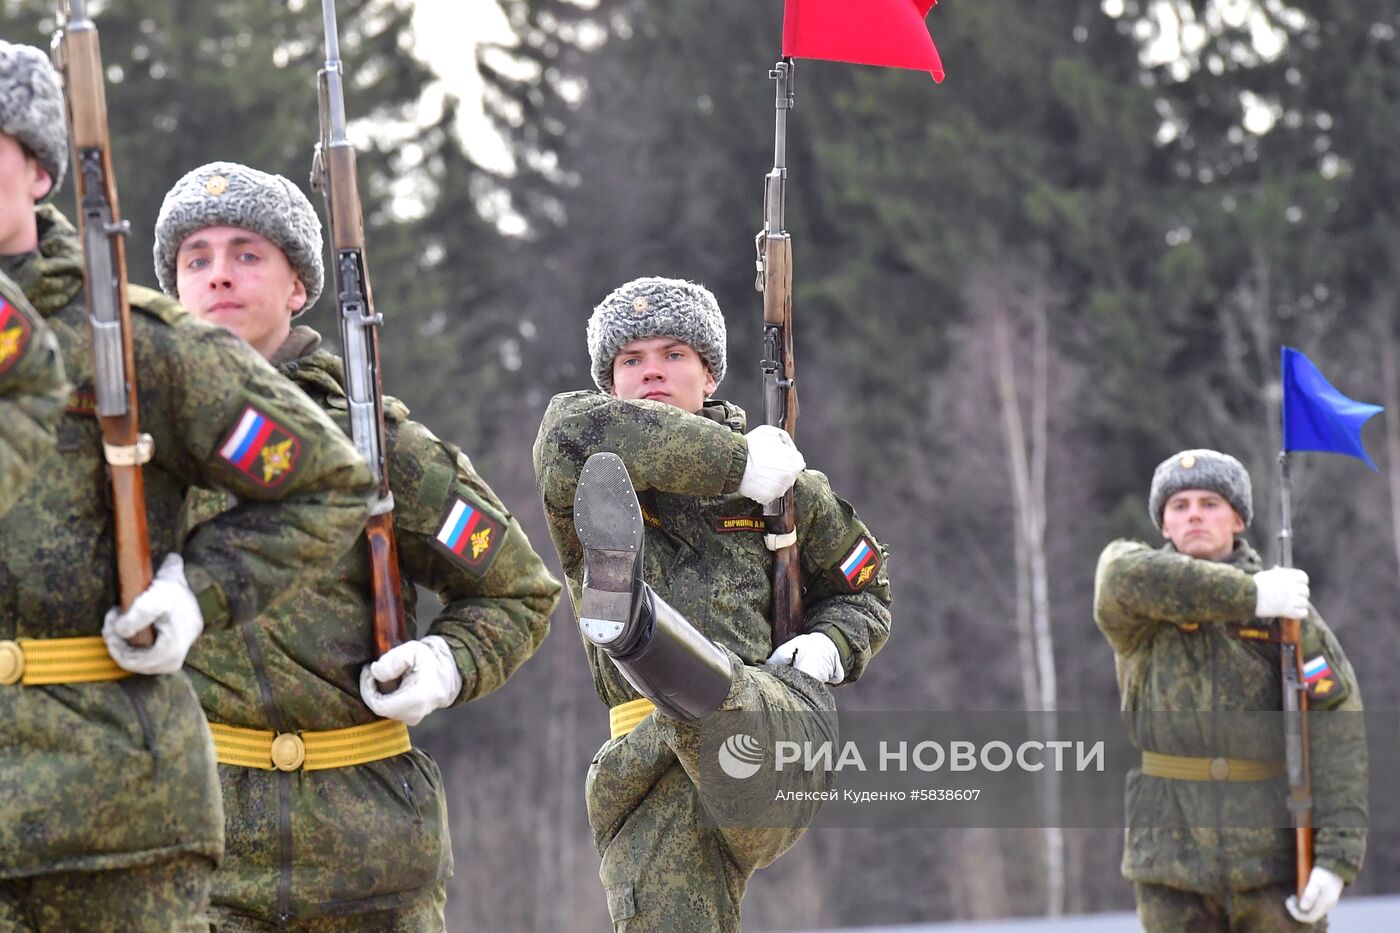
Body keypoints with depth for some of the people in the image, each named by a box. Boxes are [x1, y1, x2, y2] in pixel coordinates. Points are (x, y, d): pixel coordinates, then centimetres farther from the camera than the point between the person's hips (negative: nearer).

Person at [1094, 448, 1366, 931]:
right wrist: (1250, 596, -23)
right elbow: (1126, 578, -24)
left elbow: (1337, 735, -6)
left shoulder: (1287, 609, 0)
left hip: (1273, 849, -1)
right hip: (1173, 851, 1)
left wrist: (1337, 856, -16)